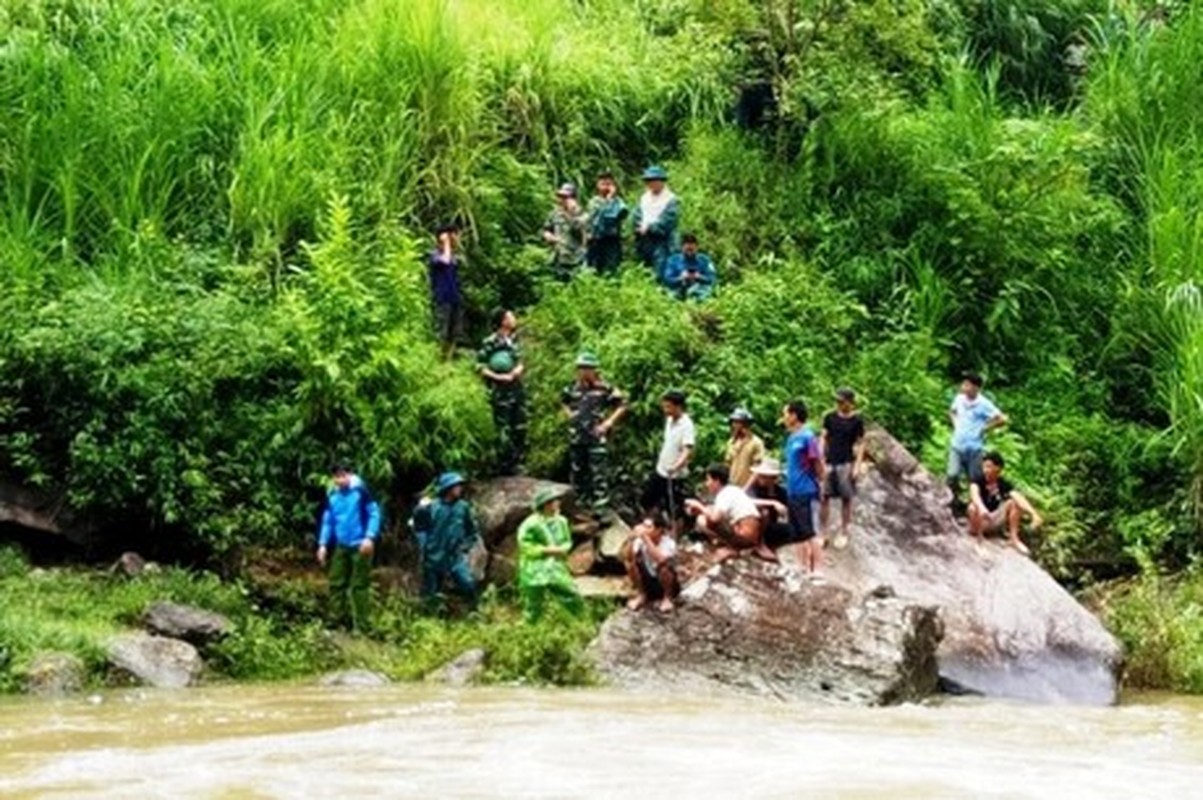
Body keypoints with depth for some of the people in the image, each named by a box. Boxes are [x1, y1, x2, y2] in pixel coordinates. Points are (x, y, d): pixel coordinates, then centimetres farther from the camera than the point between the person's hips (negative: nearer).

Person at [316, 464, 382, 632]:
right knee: (336, 583, 6)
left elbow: (374, 513, -11)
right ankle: (339, 621, 15)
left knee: (359, 586, -3)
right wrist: (323, 544, 6)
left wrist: (370, 537, -20)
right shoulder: (332, 495, 6)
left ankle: (361, 626, 2)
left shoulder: (361, 490, -11)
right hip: (341, 546, 6)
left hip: (360, 546, -6)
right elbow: (327, 521, 13)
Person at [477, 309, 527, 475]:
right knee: (504, 430, -4)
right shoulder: (490, 342, -12)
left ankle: (518, 460, 21)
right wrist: (499, 377, -19)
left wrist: (518, 369, -3)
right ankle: (506, 465, 3)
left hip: (517, 388, 7)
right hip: (501, 392, -7)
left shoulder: (513, 341, 11)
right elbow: (480, 366, -13)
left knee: (520, 428, 10)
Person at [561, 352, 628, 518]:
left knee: (599, 474, -9)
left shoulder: (604, 389, -8)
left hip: (596, 437, -6)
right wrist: (569, 414, 12)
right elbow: (564, 401, 28)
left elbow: (621, 406, -2)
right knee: (578, 473, 14)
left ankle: (601, 508, -8)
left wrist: (608, 423, -9)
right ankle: (582, 503, 29)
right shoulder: (573, 388, 7)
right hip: (577, 437, 6)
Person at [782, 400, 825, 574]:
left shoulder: (807, 437, -12)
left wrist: (818, 482, 0)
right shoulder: (791, 438, 13)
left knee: (812, 534, -6)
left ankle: (816, 570, -5)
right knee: (799, 535, 12)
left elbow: (818, 463, -10)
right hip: (793, 493, 9)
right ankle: (803, 570, 17)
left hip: (807, 493, -9)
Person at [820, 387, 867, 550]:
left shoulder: (856, 421, -2)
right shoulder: (830, 417, 4)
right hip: (829, 462, 2)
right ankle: (822, 533, 10)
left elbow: (860, 444, 0)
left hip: (846, 464, -2)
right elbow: (823, 438, 8)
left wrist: (858, 465, -7)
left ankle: (843, 533, 17)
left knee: (846, 498, 5)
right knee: (824, 497, 1)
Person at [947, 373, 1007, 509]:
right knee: (952, 476, -7)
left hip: (974, 448, -4)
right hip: (957, 446, 4)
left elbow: (1002, 419, -15)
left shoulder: (983, 404, -13)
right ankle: (954, 502, 7)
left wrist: (984, 429, -10)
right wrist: (955, 423, 9)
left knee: (975, 480, 7)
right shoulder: (959, 399, 2)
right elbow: (951, 411, 26)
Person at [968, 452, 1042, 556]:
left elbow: (1019, 498, -21)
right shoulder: (978, 481, -15)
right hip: (980, 521, -3)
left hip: (995, 520, 3)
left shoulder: (1003, 484, -8)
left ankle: (1014, 538, -10)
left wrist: (1034, 514, -38)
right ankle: (980, 539, -14)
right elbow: (974, 494, -37)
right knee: (973, 508, -35)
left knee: (1013, 503, -16)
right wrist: (982, 508, -59)